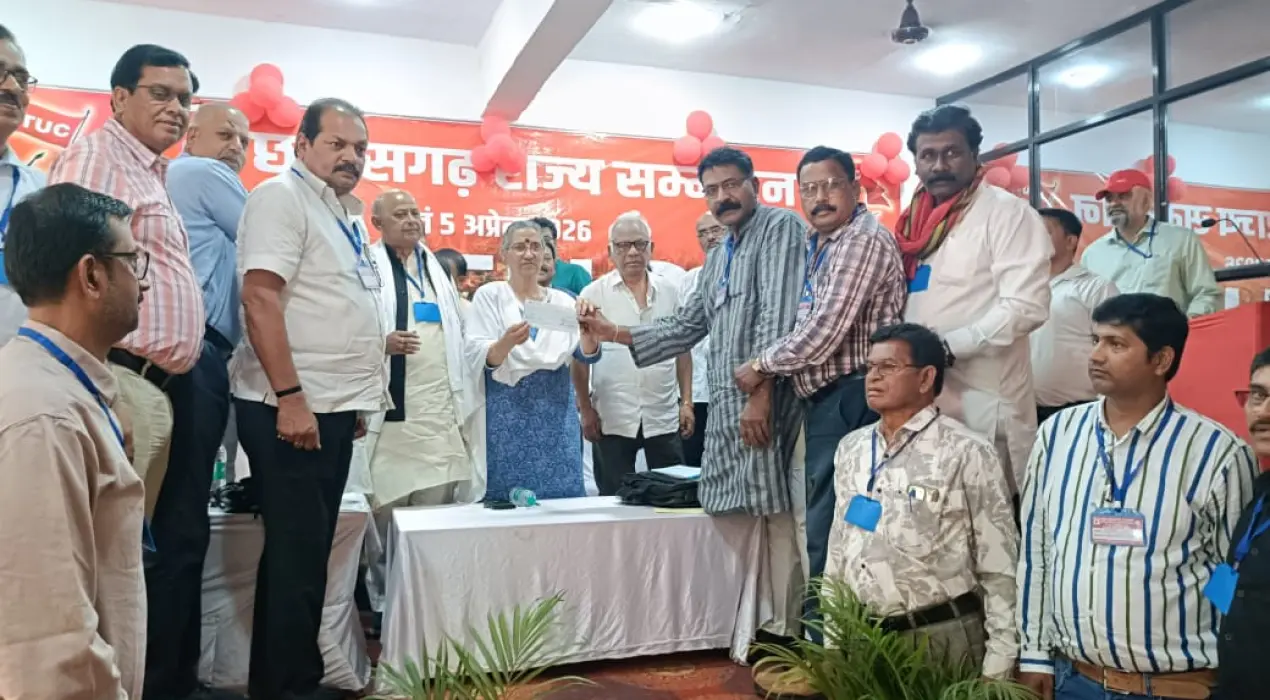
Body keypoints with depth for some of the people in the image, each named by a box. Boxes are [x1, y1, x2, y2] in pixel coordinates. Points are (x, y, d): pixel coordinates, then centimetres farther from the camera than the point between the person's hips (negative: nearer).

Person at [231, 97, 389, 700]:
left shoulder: (344, 212, 17)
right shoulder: (281, 197, -9)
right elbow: (260, 299, -19)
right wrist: (290, 398, -23)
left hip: (334, 406, 9)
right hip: (292, 408, -9)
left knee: (311, 551, 14)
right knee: (296, 552, -1)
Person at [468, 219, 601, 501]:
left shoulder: (562, 300, 10)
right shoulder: (489, 295, 2)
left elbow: (587, 354, -1)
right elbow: (481, 360, -8)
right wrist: (506, 343, -29)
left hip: (557, 415, 3)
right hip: (509, 415, -3)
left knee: (561, 498, 4)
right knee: (509, 502, 0)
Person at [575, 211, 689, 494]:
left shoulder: (669, 291, 6)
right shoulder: (593, 294, -2)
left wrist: (686, 402, 6)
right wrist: (585, 409, -4)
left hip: (664, 417, 2)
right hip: (612, 419, -2)